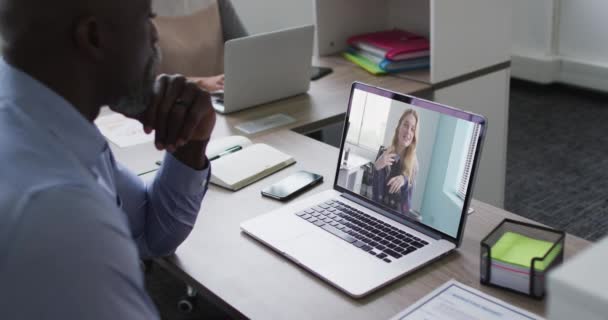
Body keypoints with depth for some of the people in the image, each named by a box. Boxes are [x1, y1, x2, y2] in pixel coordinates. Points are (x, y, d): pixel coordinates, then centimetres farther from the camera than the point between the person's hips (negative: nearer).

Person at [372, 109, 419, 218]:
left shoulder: (414, 163, 0)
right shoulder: (383, 153, -2)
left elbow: (408, 197, -4)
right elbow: (374, 189, -6)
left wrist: (404, 181, -22)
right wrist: (376, 168, -22)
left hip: (399, 214, 1)